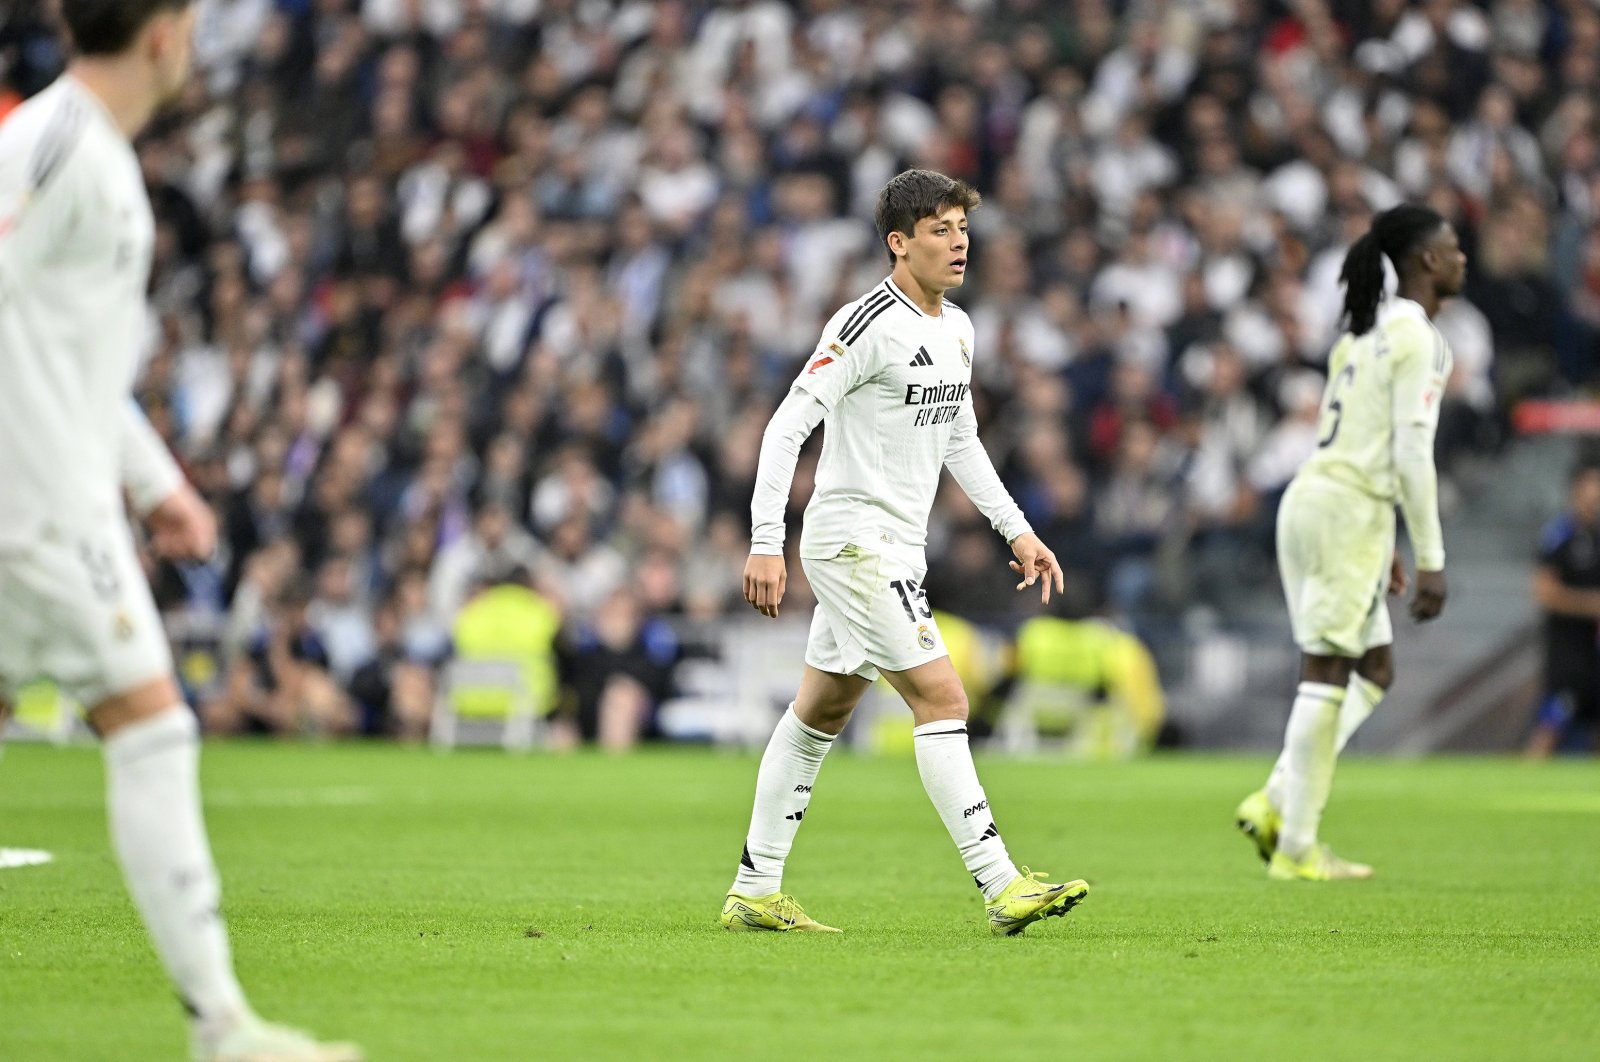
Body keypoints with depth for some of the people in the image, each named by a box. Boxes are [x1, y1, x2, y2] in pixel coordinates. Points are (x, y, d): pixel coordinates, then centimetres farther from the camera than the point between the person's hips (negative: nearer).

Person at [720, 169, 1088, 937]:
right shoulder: (866, 326, -16)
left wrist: (1017, 530, 18)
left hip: (896, 548, 10)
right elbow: (787, 427, -17)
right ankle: (1001, 887, -17)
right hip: (854, 541, -10)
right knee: (942, 700, -14)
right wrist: (765, 544, -23)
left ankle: (755, 892, 18)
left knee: (819, 713, 12)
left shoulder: (957, 330, 13)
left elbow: (960, 440, 25)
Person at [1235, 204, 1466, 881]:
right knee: (1328, 672, -6)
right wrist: (1430, 559, -13)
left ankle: (1276, 802, 5)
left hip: (1312, 497, 9)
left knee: (1374, 670, 13)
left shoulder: (1369, 330, 18)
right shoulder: (1418, 337, -10)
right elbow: (1412, 451, -16)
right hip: (1351, 511, -9)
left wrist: (1383, 548, 25)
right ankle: (1296, 848, -4)